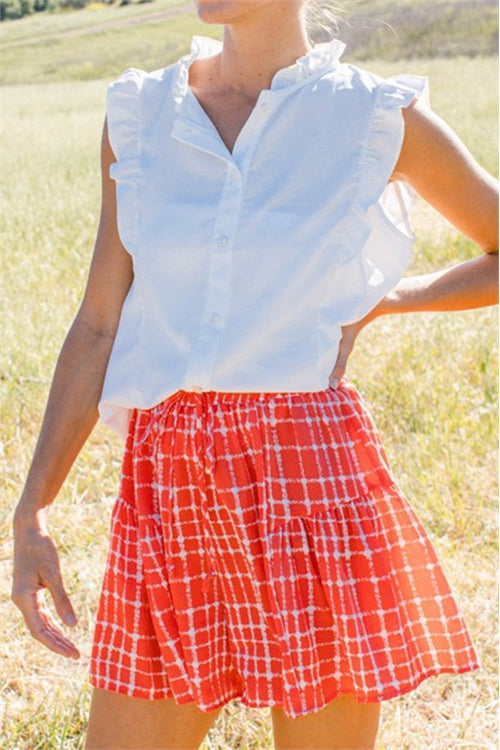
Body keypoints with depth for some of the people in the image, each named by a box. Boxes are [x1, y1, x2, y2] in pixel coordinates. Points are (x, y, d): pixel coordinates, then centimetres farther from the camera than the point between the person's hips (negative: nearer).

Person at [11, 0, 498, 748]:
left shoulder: (382, 118, 0)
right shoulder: (140, 114, 8)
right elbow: (99, 327, 9)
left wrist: (377, 302, 4)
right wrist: (30, 513, 4)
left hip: (312, 480, -3)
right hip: (167, 492, 3)